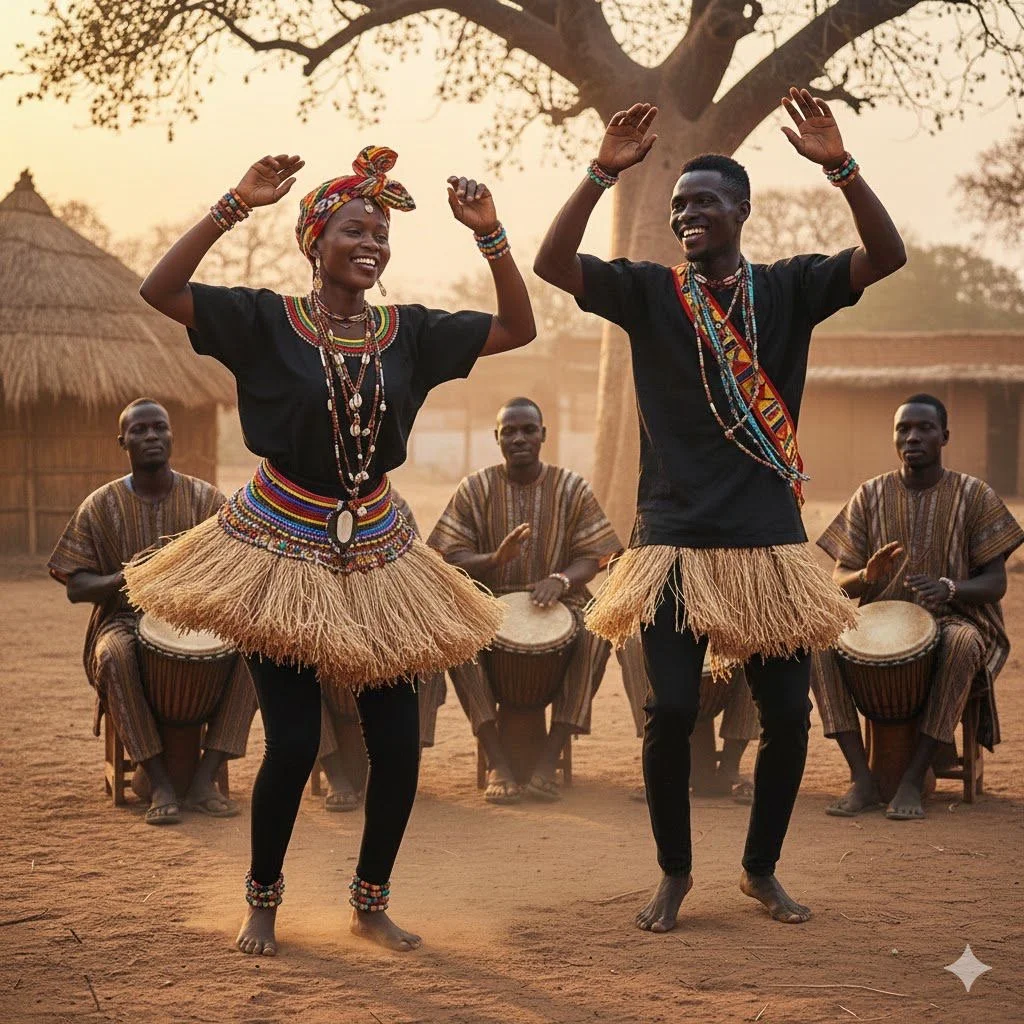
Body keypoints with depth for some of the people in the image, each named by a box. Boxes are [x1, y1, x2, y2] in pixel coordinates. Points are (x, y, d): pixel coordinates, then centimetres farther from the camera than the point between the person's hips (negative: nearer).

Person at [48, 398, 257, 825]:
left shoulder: (206, 499, 5)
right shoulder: (101, 506, 2)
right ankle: (160, 784, -29)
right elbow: (76, 588, -2)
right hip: (126, 621, -1)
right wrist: (124, 578, -23)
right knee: (114, 655, -37)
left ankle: (204, 781, -24)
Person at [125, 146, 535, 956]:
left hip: (373, 552, 4)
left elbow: (518, 328, 4)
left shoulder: (408, 332, 3)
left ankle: (372, 902, 21)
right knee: (294, 744, -7)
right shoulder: (266, 322, -7)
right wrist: (236, 206, -24)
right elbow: (160, 290, -18)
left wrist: (489, 234, -8)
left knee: (399, 744, 0)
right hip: (281, 548, -4)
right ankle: (263, 900, 18)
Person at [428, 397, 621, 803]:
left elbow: (591, 557, 1)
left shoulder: (572, 488, 4)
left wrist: (560, 579, -22)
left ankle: (548, 761, -29)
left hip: (557, 602, 0)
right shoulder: (474, 489, 3)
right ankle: (498, 764, -30)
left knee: (595, 635, -32)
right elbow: (450, 557, -3)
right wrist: (496, 559, -24)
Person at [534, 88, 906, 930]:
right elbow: (552, 264, -10)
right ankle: (674, 871, 16)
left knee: (788, 714, 3)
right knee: (673, 710, -6)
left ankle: (762, 869, 24)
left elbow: (887, 256, -10)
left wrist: (838, 165, -21)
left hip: (769, 542, 1)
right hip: (675, 539, -1)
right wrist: (605, 172, -18)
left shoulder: (788, 288, 3)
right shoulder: (650, 291, 2)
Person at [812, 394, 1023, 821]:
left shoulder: (973, 495, 0)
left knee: (963, 643, -38)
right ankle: (862, 779, -27)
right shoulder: (871, 495, 6)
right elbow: (839, 579, 4)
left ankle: (914, 780, -32)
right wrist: (867, 575, -22)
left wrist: (949, 588, -26)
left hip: (953, 618, -2)